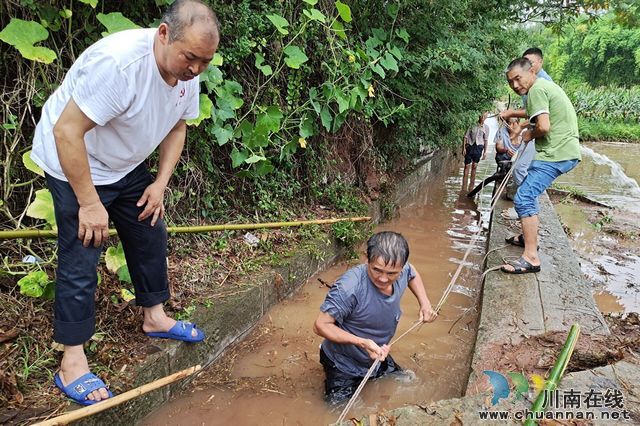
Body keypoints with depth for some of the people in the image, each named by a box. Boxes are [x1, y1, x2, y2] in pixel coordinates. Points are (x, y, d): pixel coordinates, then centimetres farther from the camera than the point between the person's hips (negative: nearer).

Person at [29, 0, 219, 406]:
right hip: (74, 164, -7)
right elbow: (66, 131, -32)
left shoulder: (188, 72, -9)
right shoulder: (119, 62, -35)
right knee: (80, 261, -5)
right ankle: (72, 364, 9)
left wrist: (161, 183, -4)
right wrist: (89, 203, -27)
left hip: (127, 165, 8)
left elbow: (176, 128, 5)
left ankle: (155, 317, 33)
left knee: (151, 236, 12)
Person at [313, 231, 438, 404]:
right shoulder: (349, 287, -41)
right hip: (344, 366, -6)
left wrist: (425, 303, -6)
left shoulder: (401, 273, -20)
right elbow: (321, 325, -33)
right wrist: (362, 342, -42)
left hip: (378, 357, 6)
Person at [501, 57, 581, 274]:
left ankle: (531, 258, -18)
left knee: (524, 198, -16)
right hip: (565, 150, 11)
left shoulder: (537, 89, -11)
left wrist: (530, 135, -2)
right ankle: (529, 236, 34)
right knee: (529, 191, 24)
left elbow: (543, 127, -21)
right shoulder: (546, 85, 20)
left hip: (555, 154, -11)